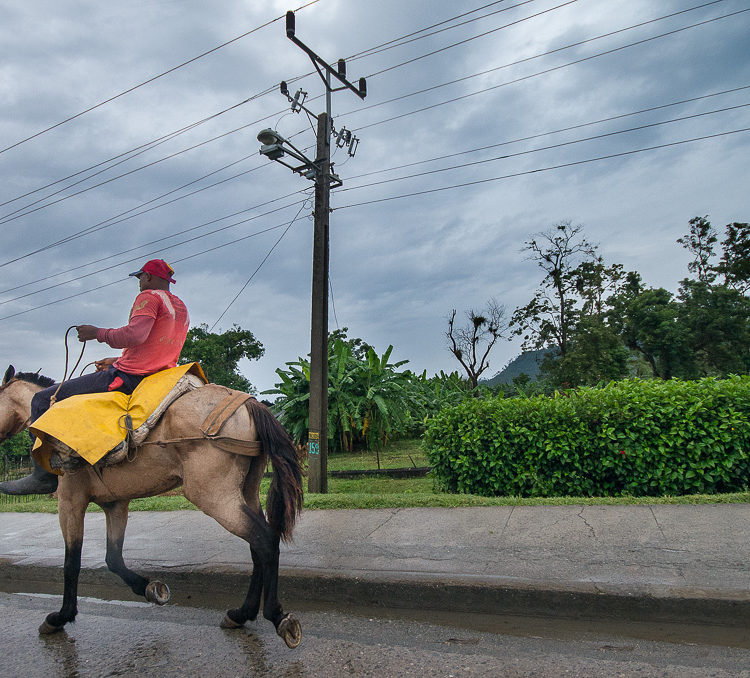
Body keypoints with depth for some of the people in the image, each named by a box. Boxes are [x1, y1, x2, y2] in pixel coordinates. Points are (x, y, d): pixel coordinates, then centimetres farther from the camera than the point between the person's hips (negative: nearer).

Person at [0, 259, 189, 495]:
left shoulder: (149, 297, -7)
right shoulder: (181, 308, 20)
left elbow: (135, 334, -25)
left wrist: (98, 333, -9)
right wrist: (117, 361, 24)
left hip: (128, 377, -10)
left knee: (43, 400, -1)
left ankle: (44, 475, -2)